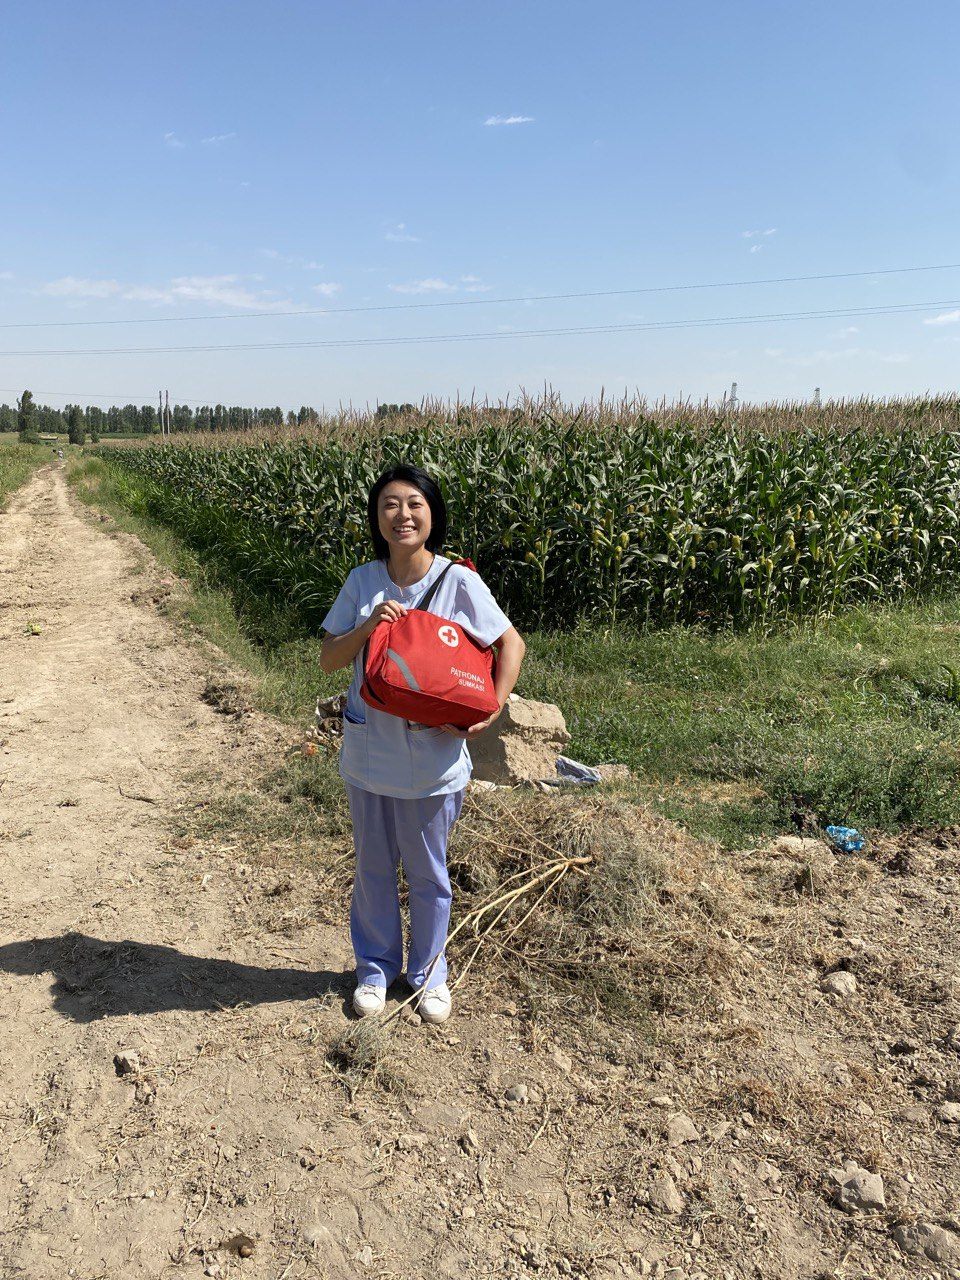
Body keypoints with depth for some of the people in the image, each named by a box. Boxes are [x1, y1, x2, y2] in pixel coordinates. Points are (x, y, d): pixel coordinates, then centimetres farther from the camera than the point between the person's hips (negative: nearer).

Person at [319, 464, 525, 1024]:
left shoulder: (459, 582, -11)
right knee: (373, 867, 18)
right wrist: (369, 626, -19)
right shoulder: (362, 582, -3)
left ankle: (429, 972, 37)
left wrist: (491, 711, -15)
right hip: (368, 753, 3)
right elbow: (329, 658, -1)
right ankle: (376, 966, 40)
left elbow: (512, 645, -3)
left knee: (428, 873, 15)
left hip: (434, 759, -2)